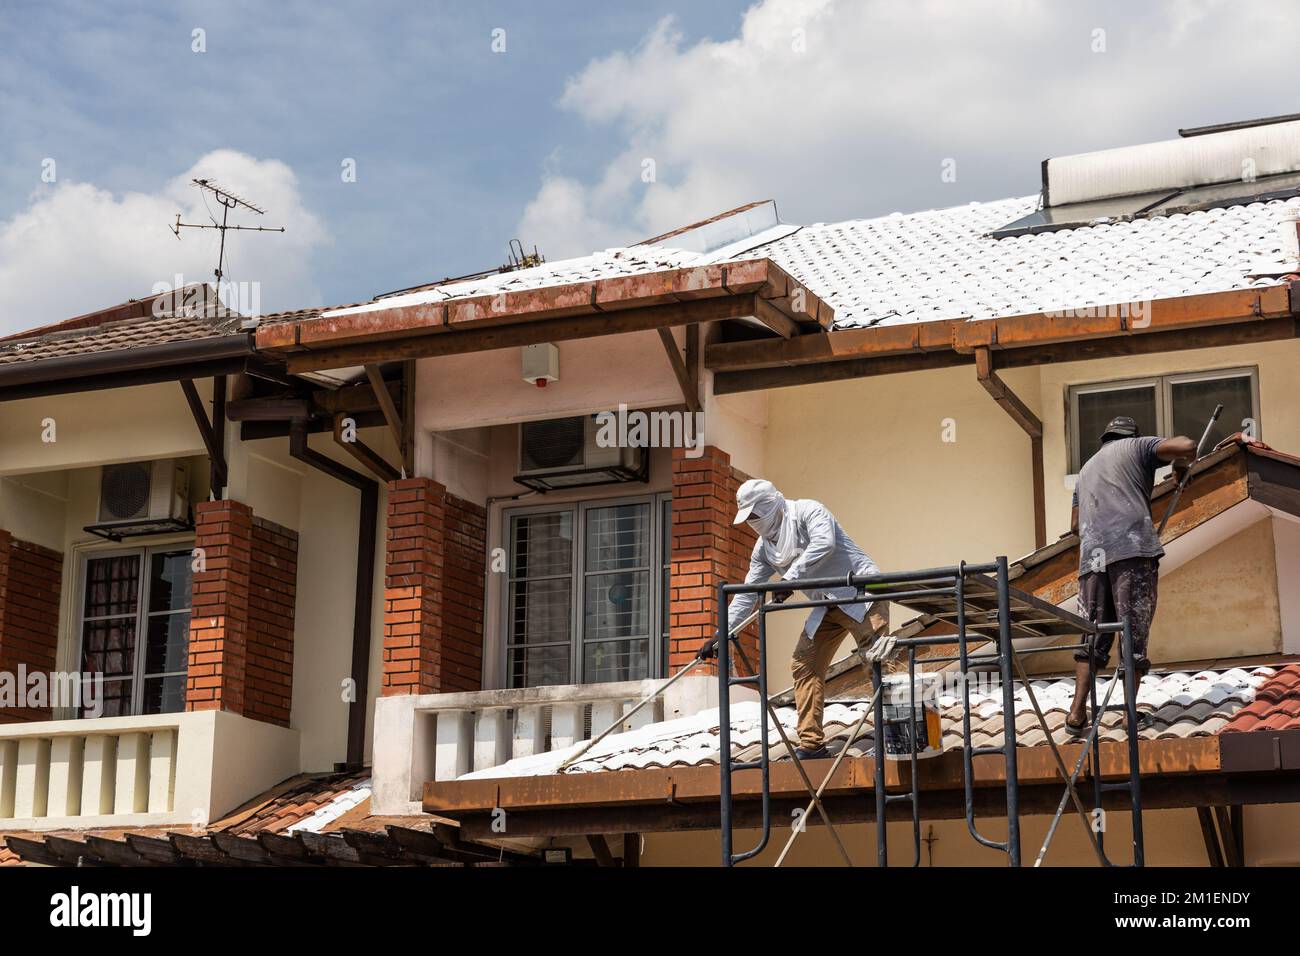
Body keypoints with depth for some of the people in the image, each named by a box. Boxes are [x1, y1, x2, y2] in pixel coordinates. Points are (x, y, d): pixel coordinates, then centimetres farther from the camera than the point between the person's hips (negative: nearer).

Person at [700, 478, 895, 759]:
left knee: (877, 655, -20)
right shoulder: (764, 548, 11)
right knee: (804, 666, 3)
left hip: (859, 591, -8)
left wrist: (791, 578, -30)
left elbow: (824, 543, -31)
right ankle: (811, 742, 7)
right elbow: (747, 594, 14)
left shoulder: (807, 512, -12)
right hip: (828, 607, 8)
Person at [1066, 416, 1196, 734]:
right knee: (1135, 632, -2)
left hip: (1093, 556, 5)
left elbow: (1075, 524, 32)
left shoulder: (1087, 469, 33)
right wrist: (1181, 463, 20)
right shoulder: (1137, 447, 15)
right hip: (1133, 547, -5)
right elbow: (1187, 446, -1)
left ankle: (1078, 712, -3)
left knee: (1093, 634, 7)